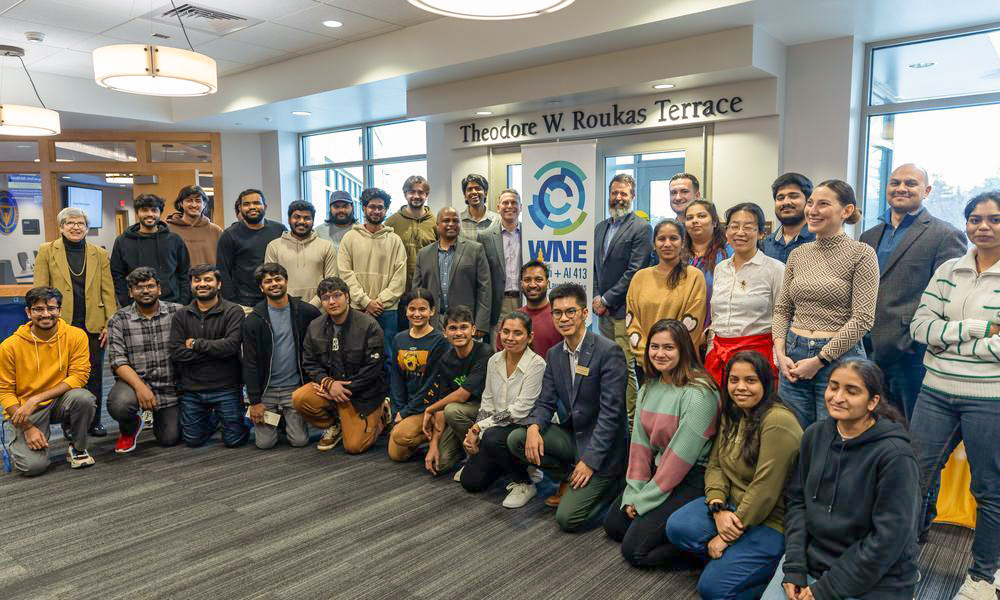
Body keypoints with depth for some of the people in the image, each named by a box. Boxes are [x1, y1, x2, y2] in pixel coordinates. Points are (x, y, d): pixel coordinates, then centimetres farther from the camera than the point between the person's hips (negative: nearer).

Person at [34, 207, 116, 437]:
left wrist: (110, 324, -1)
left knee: (94, 375, 7)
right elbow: (40, 291, 2)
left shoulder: (100, 254, 8)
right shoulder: (47, 251, 4)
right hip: (61, 324, -1)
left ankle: (94, 421, 18)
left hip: (93, 324, 1)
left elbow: (108, 292, 5)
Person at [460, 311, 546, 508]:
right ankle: (507, 463, 25)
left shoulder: (537, 365, -17)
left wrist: (479, 427, -18)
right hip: (496, 428, 6)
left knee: (493, 438, -35)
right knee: (470, 481, -4)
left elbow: (520, 410, -21)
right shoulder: (494, 360, 3)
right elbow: (487, 402, 8)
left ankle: (525, 484, -10)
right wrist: (474, 432, -7)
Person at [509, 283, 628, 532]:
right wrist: (534, 427, -18)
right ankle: (568, 477, 8)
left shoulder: (609, 351, -18)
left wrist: (590, 460, -23)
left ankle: (614, 483, 11)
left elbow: (610, 412, -21)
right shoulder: (554, 354, 4)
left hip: (600, 445, -7)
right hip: (570, 434, 7)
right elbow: (546, 401, 5)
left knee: (567, 519, -16)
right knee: (516, 439, -14)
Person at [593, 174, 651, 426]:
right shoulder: (600, 227, 18)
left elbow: (634, 271, -13)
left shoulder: (641, 228, -6)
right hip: (604, 310, 7)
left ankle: (630, 420, 3)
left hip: (624, 310, -7)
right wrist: (596, 297, 4)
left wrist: (606, 299, -11)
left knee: (626, 367, -7)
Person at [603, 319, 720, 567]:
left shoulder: (698, 394, -21)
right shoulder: (648, 388, 4)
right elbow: (640, 442, 3)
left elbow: (682, 455, -21)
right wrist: (634, 493, -5)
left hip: (692, 479, -8)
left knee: (635, 550, -11)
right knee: (613, 525, 8)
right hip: (658, 471, 8)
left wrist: (645, 499, -14)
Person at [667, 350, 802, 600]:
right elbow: (715, 465, 5)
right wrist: (718, 509, -15)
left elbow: (765, 489, -24)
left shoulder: (778, 422, -22)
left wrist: (727, 537, -18)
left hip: (771, 520, -8)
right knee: (677, 527, -16)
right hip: (732, 505, 8)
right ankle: (732, 556, 1)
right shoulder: (731, 415, 6)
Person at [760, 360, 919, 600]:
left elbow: (888, 538, -18)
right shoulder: (815, 434, -1)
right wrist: (794, 568, -7)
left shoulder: (895, 456, -18)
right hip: (811, 558, 5)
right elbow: (797, 501, 3)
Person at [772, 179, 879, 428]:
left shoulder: (861, 254, -6)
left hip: (840, 358, -5)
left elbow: (863, 319, -11)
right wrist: (780, 353, -2)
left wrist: (820, 359, -12)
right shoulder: (798, 254, 10)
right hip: (793, 356, 5)